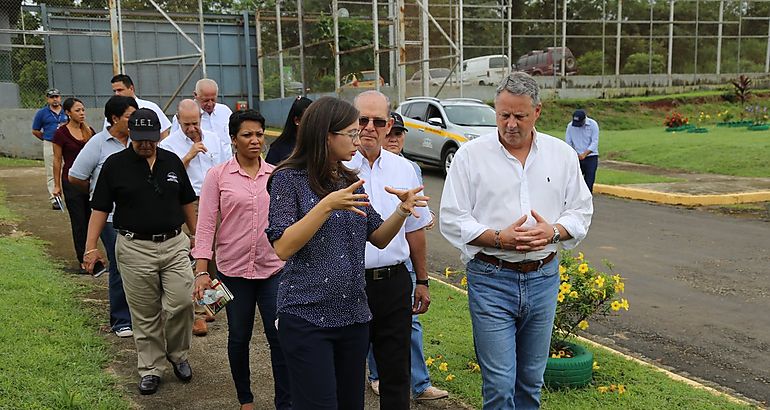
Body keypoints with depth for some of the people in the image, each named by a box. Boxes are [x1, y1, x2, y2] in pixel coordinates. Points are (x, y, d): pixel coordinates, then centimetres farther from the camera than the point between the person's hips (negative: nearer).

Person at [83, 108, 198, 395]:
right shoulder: (115, 165, -2)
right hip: (135, 249, -2)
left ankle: (178, 355, 17)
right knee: (145, 315, 5)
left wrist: (195, 235, 17)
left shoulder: (172, 162, 6)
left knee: (181, 303, -8)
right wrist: (91, 246, -6)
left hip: (174, 244, 2)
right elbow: (100, 208, 0)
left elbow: (187, 202, 16)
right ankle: (150, 369, 20)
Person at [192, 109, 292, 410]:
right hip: (233, 270, -1)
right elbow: (206, 224, -6)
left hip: (274, 269, 1)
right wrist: (202, 272, -11)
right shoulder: (218, 176, -3)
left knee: (280, 338, 0)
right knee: (238, 338, 14)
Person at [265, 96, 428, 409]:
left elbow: (378, 238, 12)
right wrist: (327, 205, -25)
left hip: (353, 314, 6)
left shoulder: (350, 181, 10)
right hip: (307, 316, -6)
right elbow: (283, 248, -17)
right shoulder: (289, 178, -8)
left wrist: (402, 211, -6)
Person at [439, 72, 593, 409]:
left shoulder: (562, 154, 6)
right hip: (491, 279, -3)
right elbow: (452, 219, -5)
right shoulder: (471, 155, -4)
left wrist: (554, 231, -11)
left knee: (531, 380, 15)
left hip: (542, 277, 4)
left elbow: (581, 210, 9)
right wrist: (499, 239, -18)